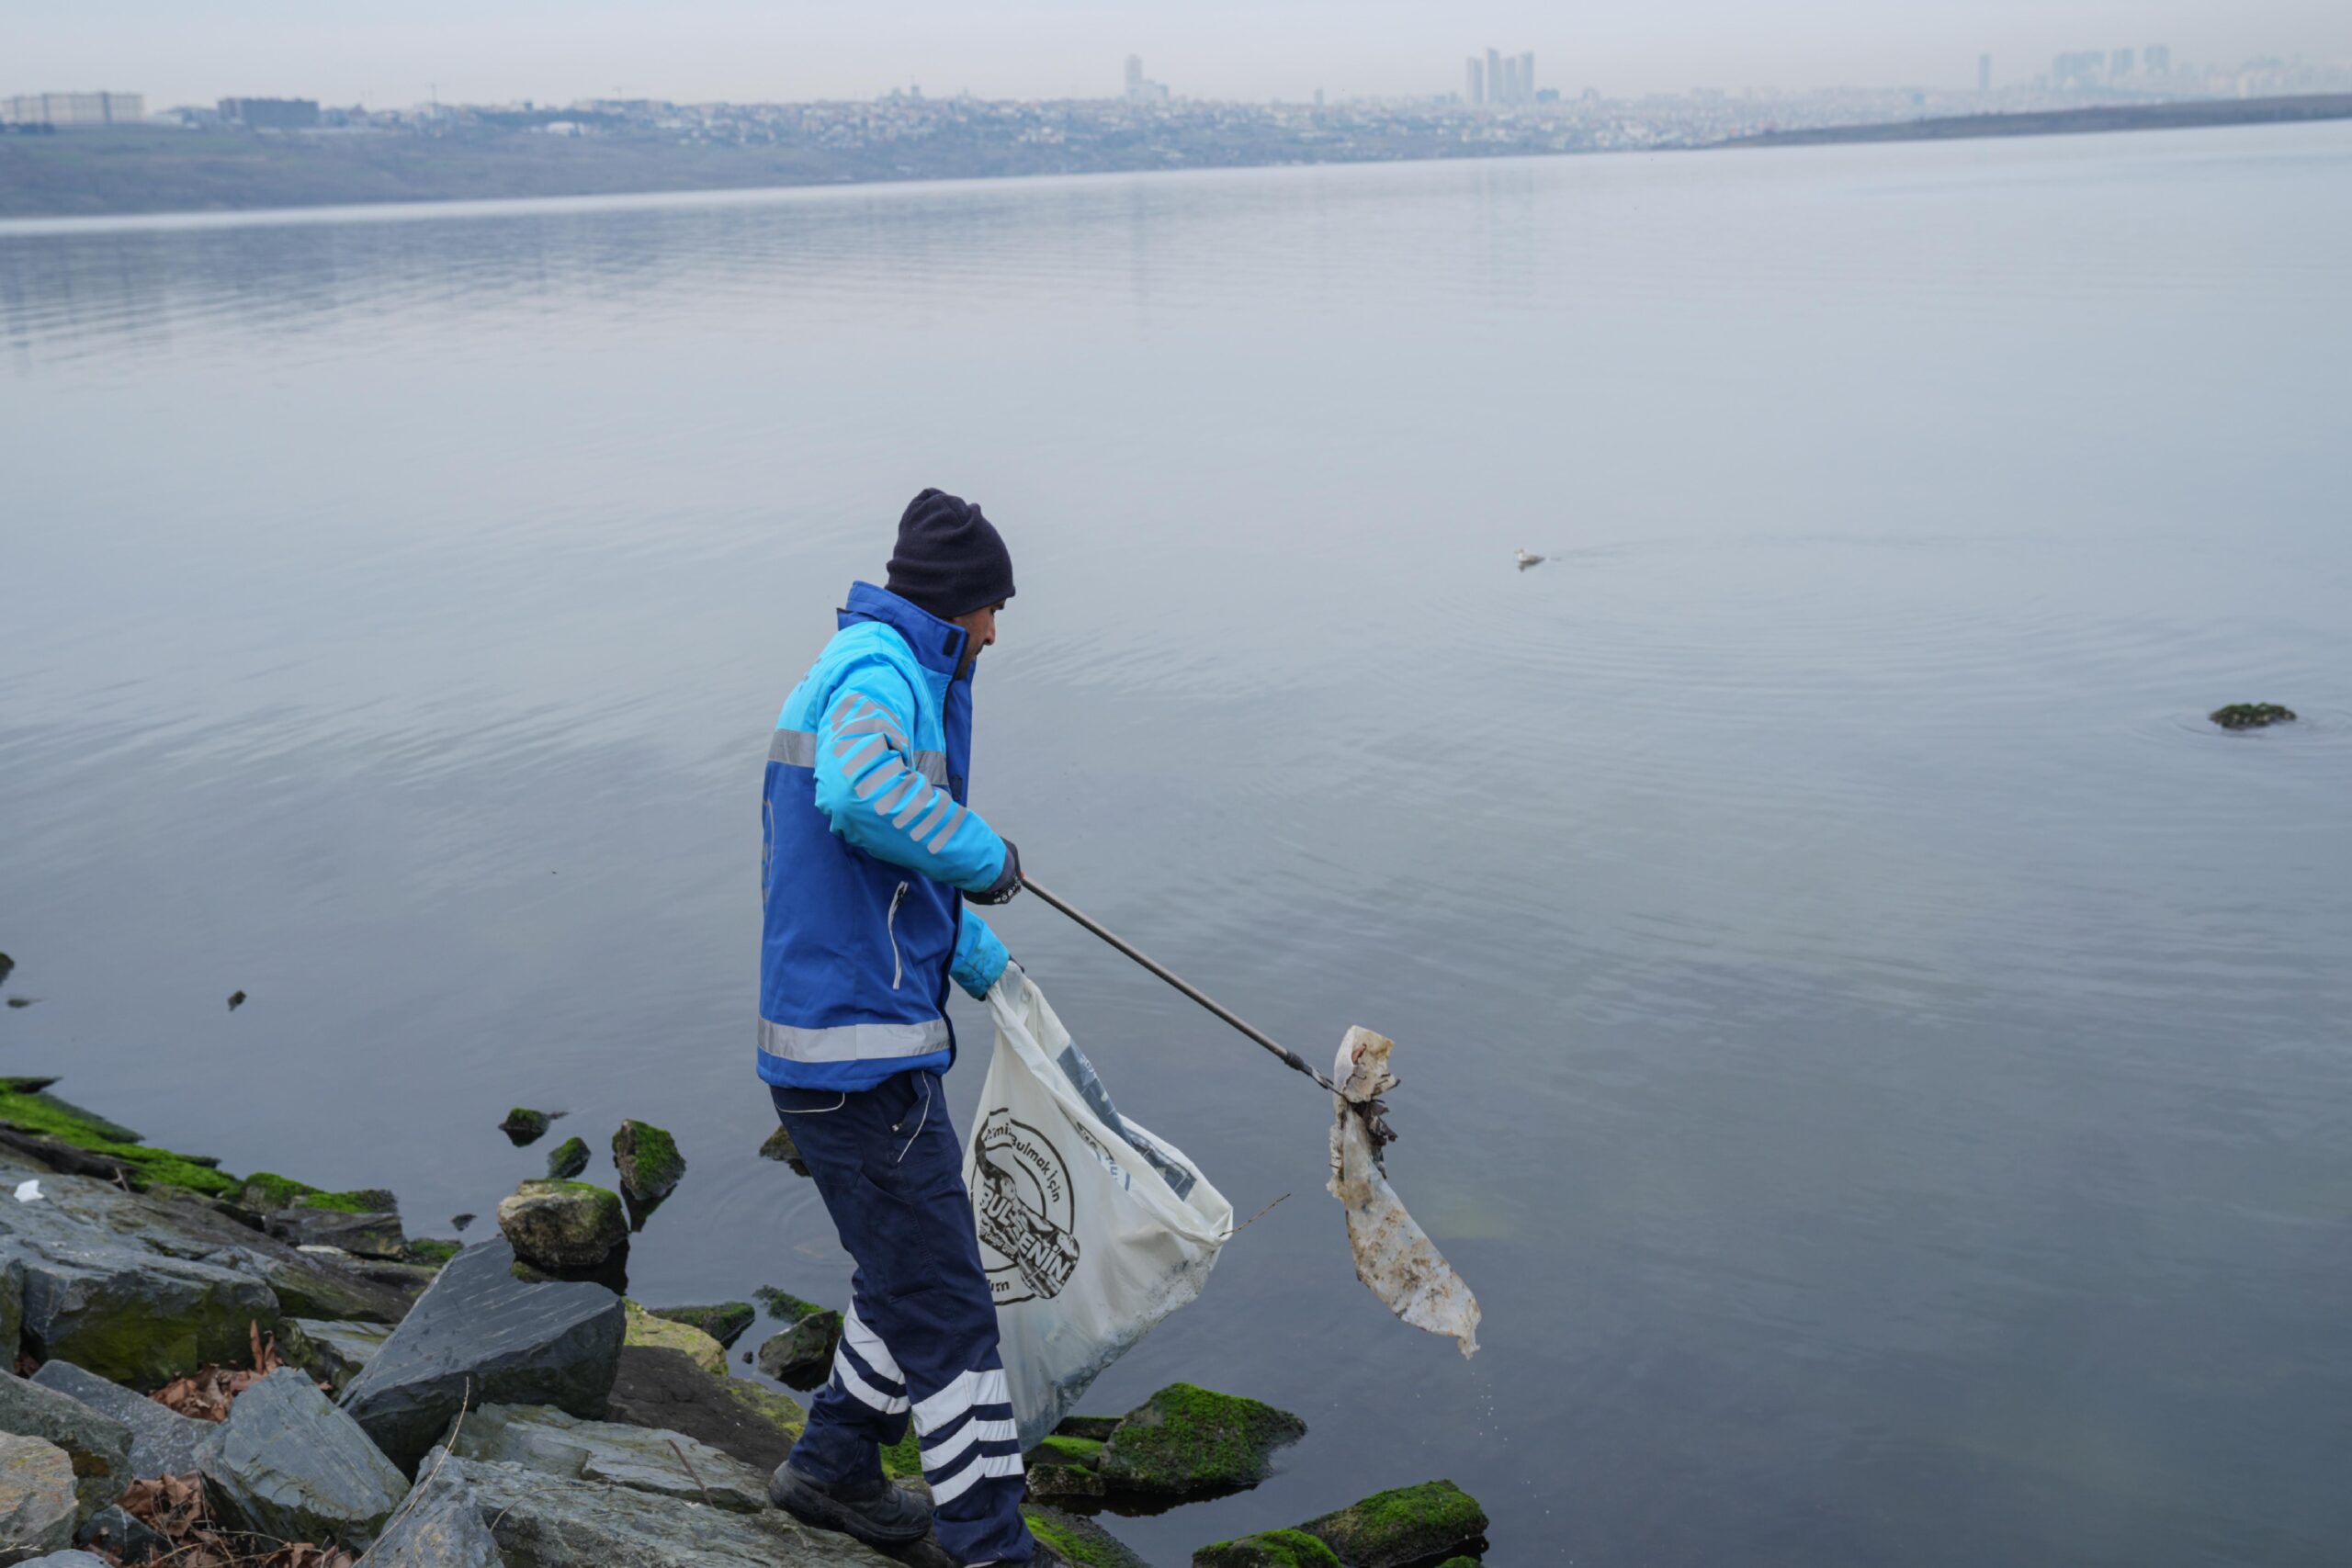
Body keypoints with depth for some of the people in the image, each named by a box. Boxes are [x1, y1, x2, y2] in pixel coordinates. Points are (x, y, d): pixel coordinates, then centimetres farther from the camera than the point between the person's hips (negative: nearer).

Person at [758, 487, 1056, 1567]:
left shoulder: (862, 668, 21)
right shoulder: (879, 668, -13)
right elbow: (862, 796, -36)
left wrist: (983, 960, 36)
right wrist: (987, 855, -21)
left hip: (868, 1033, 11)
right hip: (860, 1047, -11)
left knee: (913, 1267, 22)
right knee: (942, 1304, -4)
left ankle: (832, 1467, 35)